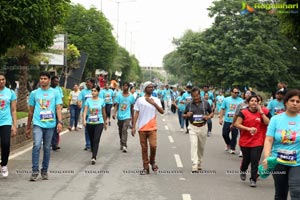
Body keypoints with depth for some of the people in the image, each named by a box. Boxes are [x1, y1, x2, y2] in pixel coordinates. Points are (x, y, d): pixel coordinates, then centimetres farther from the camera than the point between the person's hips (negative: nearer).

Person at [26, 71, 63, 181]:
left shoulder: (55, 93, 6)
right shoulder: (34, 93, 9)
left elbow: (58, 108, 1)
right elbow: (31, 111, 14)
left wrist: (60, 122, -14)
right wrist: (28, 127, 15)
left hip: (50, 124, 1)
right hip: (38, 124, 0)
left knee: (47, 148, 7)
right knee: (37, 145, -16)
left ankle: (44, 171, 19)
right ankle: (35, 171, -10)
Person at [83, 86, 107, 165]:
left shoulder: (101, 101, 3)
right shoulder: (88, 100, 2)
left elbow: (104, 113, 13)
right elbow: (85, 111, -7)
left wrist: (105, 123, 19)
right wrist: (84, 120, -24)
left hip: (99, 123, -2)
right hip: (89, 123, 2)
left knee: (96, 140, -14)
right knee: (92, 140, 10)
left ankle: (94, 157, -20)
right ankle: (93, 154, 28)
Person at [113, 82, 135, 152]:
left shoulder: (131, 97, 4)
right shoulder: (119, 96, 2)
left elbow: (132, 107, 13)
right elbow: (116, 105, -2)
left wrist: (132, 116, 18)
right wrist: (114, 113, -18)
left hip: (127, 116, -2)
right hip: (120, 116, 2)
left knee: (124, 130, -17)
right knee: (120, 131, 13)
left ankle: (124, 146, -20)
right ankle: (121, 144, 30)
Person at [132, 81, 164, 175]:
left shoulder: (156, 100, 7)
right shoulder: (140, 100, 3)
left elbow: (162, 111, -3)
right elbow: (136, 113, 2)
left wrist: (153, 103, -13)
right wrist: (133, 126, -4)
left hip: (152, 128, 0)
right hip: (142, 128, 0)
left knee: (153, 145, -14)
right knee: (144, 148, 4)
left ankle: (152, 161, 14)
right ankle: (146, 168, 13)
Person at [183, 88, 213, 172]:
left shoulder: (205, 103, 1)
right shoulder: (189, 105, 2)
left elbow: (211, 113, 10)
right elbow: (184, 115, 12)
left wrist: (208, 117, -12)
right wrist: (187, 115, -11)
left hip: (203, 127, 1)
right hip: (193, 127, -1)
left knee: (201, 147, 12)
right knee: (194, 145, -13)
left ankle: (199, 164, 29)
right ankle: (194, 166, -17)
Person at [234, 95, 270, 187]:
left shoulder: (263, 112, 2)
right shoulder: (243, 112, -4)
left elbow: (267, 123, -8)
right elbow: (237, 124, -10)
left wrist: (261, 112, -11)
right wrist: (248, 129, -20)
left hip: (258, 142, 0)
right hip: (245, 141, 0)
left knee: (255, 161, -6)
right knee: (246, 159, 14)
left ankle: (253, 179, 5)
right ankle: (243, 171, 46)